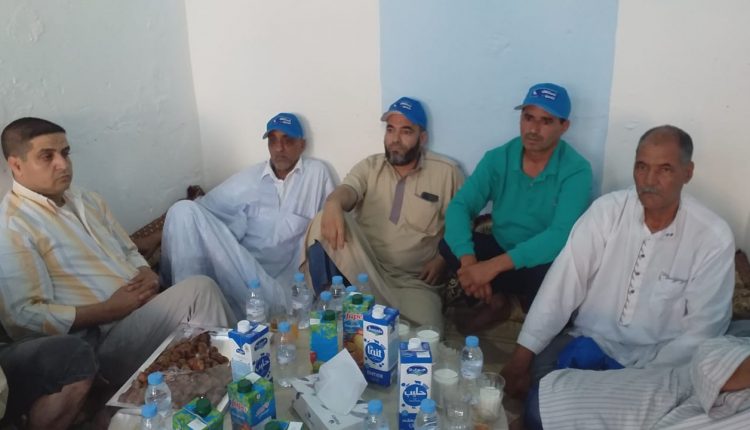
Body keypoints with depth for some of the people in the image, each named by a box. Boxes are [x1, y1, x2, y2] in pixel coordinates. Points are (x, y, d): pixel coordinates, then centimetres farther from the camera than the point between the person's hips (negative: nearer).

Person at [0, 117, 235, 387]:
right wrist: (111, 308, -17)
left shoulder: (87, 201, 15)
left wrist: (148, 276, -1)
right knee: (200, 290, -25)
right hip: (104, 341, -7)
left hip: (147, 310, 7)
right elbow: (24, 317, -14)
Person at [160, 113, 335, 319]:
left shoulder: (317, 173, 10)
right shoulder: (249, 178, 16)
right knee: (184, 210, -19)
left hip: (280, 275, -3)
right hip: (238, 264, 3)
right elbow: (206, 209, 14)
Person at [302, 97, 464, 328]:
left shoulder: (446, 172, 4)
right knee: (327, 221, -26)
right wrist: (333, 204, -39)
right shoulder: (369, 167, 7)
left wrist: (441, 259, -9)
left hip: (414, 281, -2)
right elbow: (346, 191, -14)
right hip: (363, 270, 3)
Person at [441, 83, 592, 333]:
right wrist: (468, 259, -33)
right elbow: (459, 207, -14)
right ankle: (497, 301, 1)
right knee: (449, 246, -21)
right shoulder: (497, 159, -8)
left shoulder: (576, 171, -18)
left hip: (544, 261, -3)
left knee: (547, 275, -37)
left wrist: (493, 266, -38)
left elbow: (561, 236, -30)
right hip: (500, 249, 3)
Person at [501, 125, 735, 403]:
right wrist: (521, 357, -17)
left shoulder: (714, 239, -12)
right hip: (589, 340, 1)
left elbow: (701, 331, -8)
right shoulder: (607, 210, -8)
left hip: (656, 361, -1)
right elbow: (563, 283, -13)